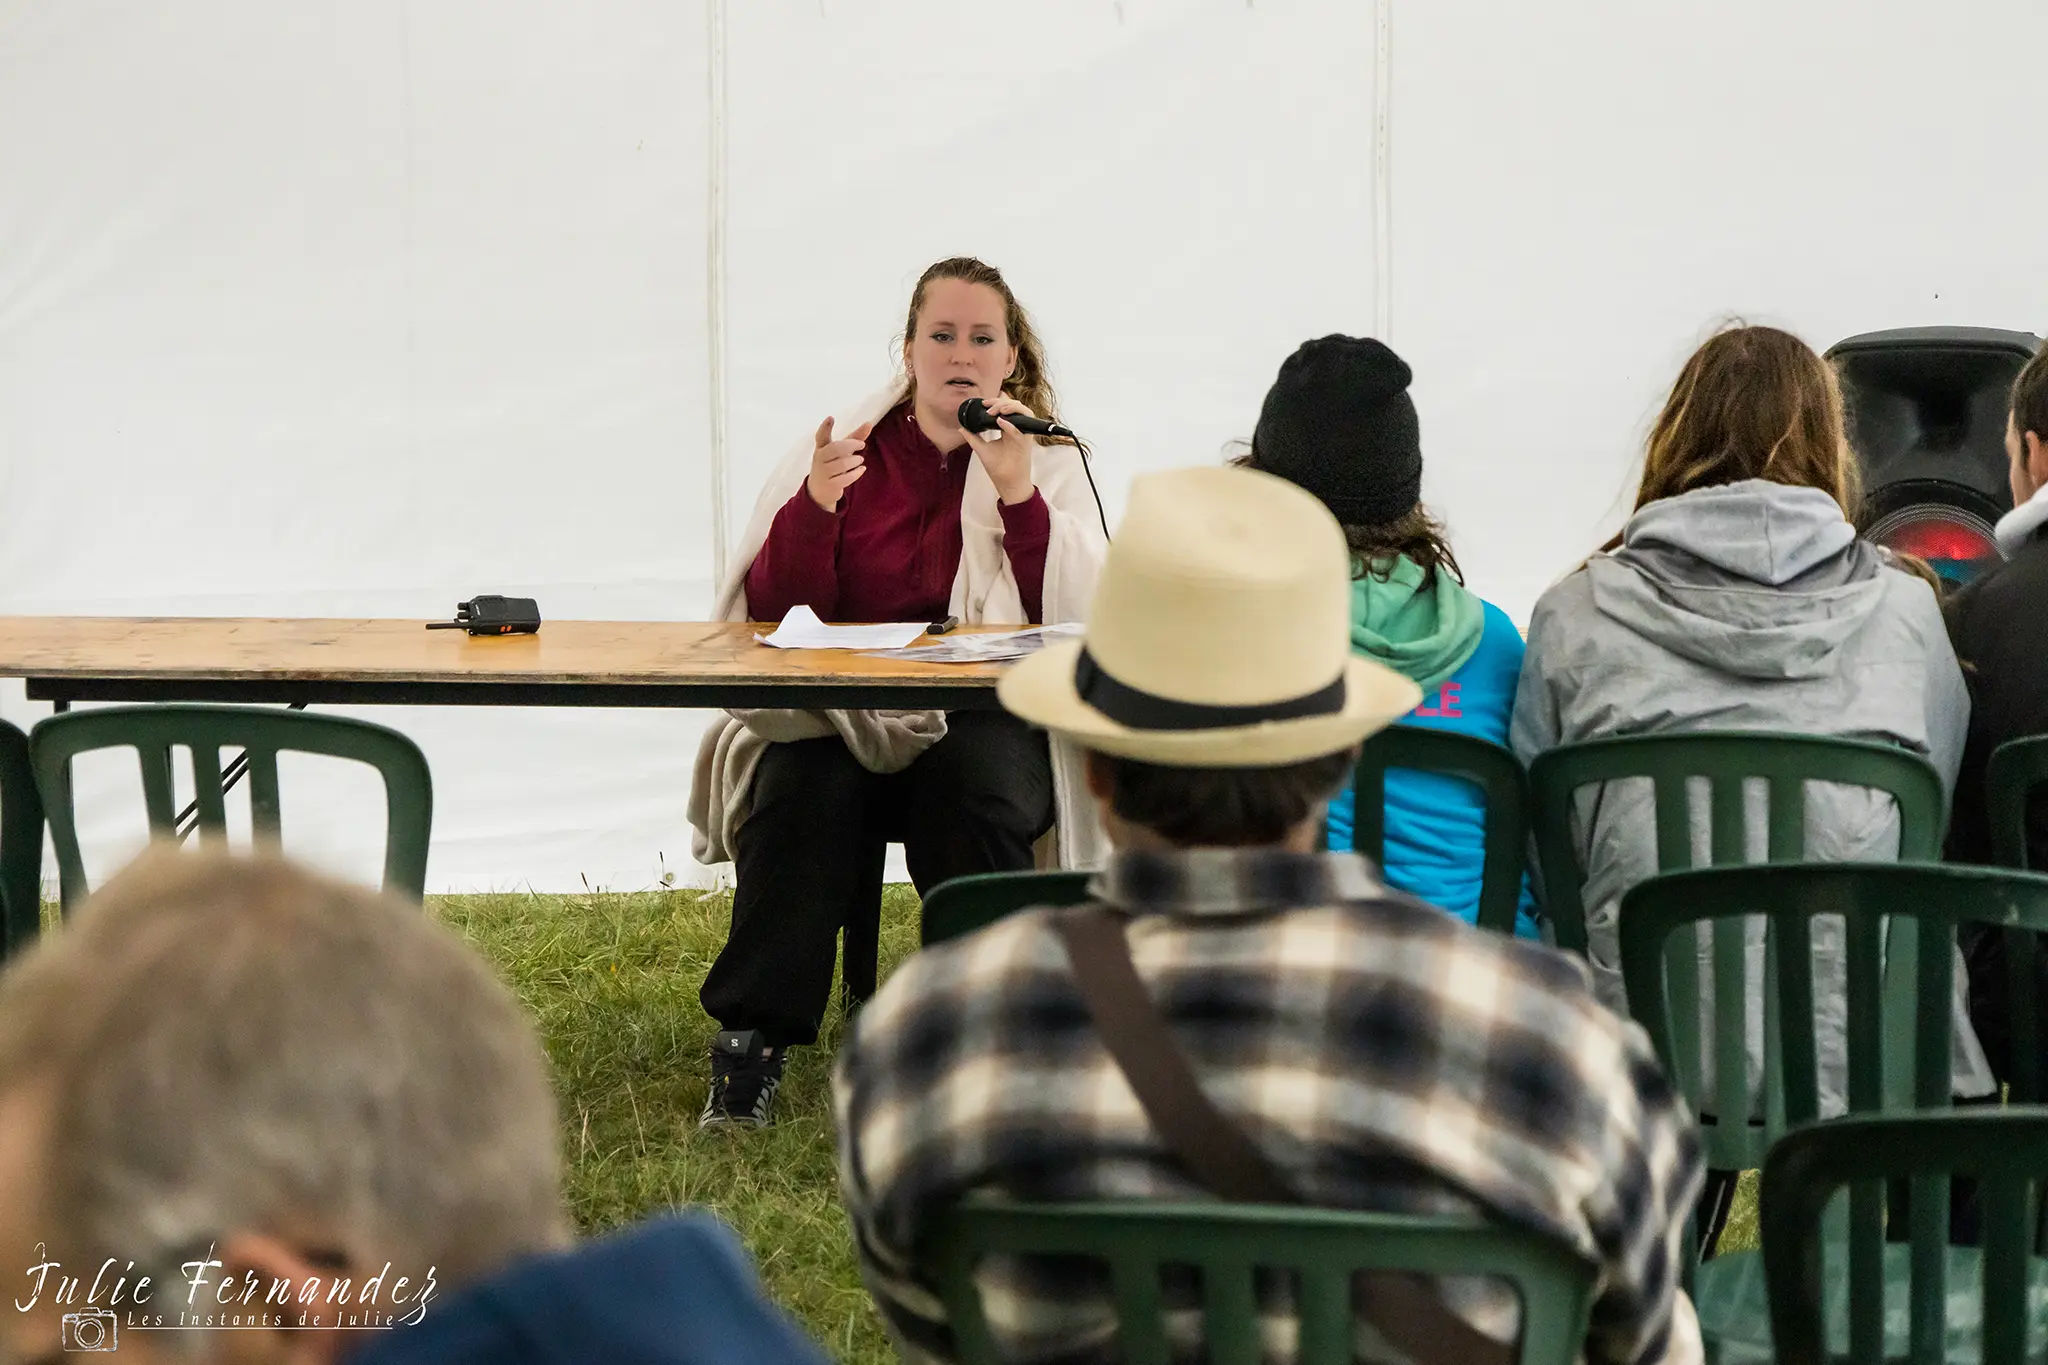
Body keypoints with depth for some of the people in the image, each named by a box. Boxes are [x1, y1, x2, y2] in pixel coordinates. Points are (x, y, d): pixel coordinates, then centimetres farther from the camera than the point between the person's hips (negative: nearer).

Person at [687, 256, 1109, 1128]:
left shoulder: (1049, 465, 9)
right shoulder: (847, 451, 10)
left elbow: (1081, 619, -6)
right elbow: (773, 613, 1)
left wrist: (1018, 492, -17)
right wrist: (814, 505, -16)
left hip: (986, 732, 0)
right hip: (840, 724, 0)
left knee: (976, 779, -34)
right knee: (802, 785, -32)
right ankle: (754, 1039, -24)